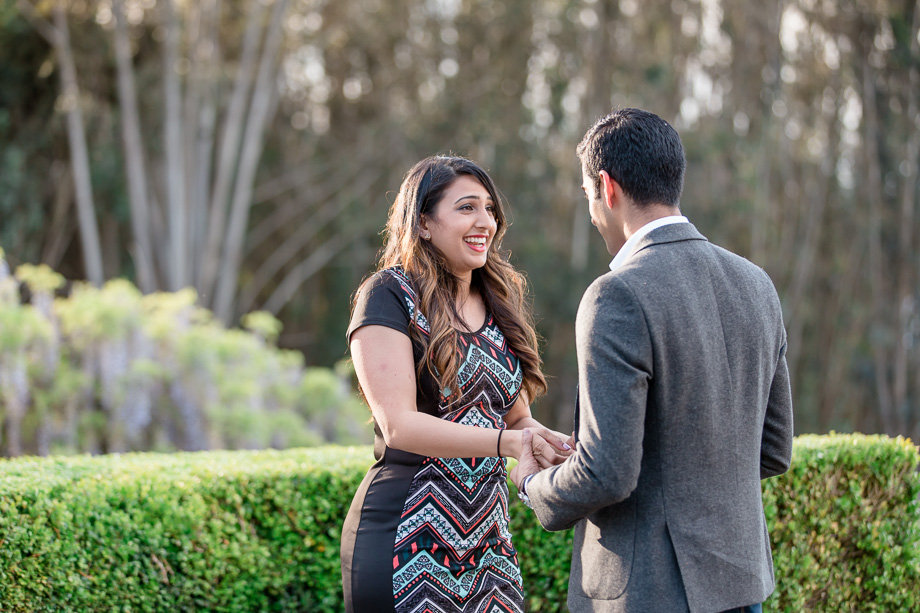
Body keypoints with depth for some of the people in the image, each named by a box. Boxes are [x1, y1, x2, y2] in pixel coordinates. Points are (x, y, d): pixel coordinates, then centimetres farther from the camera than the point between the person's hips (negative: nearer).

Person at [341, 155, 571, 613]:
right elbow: (398, 425, -17)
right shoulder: (389, 296, -7)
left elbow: (517, 416, 15)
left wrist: (546, 440, -8)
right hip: (404, 538, -6)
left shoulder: (500, 302, 13)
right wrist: (508, 442, -26)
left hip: (488, 539, 6)